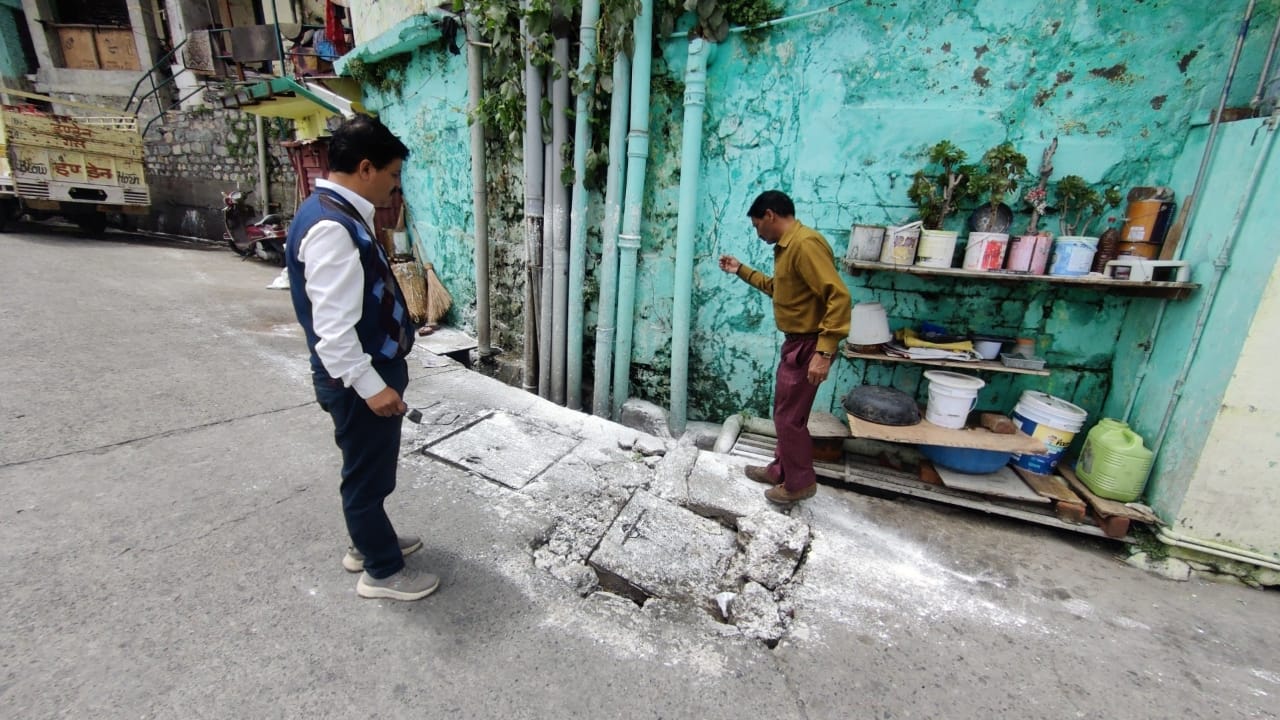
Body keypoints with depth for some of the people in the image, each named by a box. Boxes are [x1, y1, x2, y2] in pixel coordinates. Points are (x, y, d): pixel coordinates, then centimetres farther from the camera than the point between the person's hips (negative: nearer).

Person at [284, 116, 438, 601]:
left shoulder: (343, 216, 9)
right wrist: (370, 385, -24)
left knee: (373, 467, 24)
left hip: (373, 369, 10)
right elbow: (332, 328, -27)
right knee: (367, 473, 8)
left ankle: (368, 542, 46)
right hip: (357, 381, -10)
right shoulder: (330, 228, -23)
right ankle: (382, 572, 29)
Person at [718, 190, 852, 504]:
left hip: (808, 346, -10)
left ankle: (800, 483, 19)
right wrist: (741, 270, 26)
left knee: (790, 417, 2)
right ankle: (780, 470, 34)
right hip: (795, 343, 10)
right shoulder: (786, 246, 12)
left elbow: (838, 296, -28)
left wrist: (824, 352, -32)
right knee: (783, 412, 19)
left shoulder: (806, 243, -21)